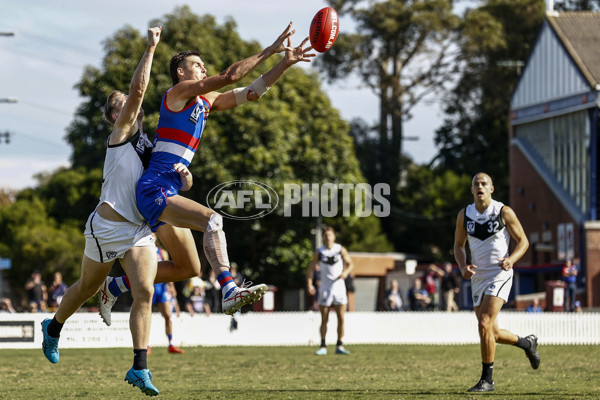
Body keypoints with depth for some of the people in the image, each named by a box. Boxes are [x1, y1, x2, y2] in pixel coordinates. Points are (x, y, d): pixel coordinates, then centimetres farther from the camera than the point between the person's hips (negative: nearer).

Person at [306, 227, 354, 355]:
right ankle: (323, 347, 5)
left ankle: (339, 346, 5)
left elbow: (350, 264, 9)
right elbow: (311, 268, 3)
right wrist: (309, 284, -10)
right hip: (325, 288, -1)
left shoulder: (340, 249, 1)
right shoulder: (319, 252, -1)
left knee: (341, 318, -2)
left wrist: (346, 272, -12)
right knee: (324, 319, -1)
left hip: (339, 286, 1)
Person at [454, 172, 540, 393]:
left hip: (500, 274, -5)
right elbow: (458, 245, 14)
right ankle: (527, 343, 40)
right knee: (492, 333, 10)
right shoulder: (464, 215, 4)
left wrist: (512, 259, -21)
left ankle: (487, 379, -10)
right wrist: (463, 267, -5)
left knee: (485, 324, -19)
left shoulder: (504, 212, -7)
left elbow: (523, 241, -1)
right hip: (478, 277, 5)